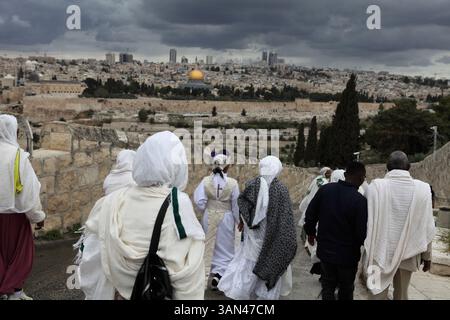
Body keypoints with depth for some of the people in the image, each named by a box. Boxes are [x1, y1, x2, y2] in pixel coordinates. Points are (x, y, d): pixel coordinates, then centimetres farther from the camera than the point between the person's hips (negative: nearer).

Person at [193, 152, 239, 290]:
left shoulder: (206, 181, -8)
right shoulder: (232, 183, -12)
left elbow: (199, 201, -10)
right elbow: (236, 205, -6)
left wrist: (206, 211, 9)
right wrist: (239, 221, 7)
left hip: (209, 217, 2)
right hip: (226, 217, -2)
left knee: (210, 247, 19)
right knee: (225, 248, 10)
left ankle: (213, 274, 31)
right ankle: (217, 275, -6)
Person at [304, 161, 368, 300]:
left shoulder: (324, 189, -9)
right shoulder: (360, 200, -24)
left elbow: (310, 214, 0)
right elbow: (362, 233, -21)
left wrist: (311, 232, 17)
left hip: (325, 250, 4)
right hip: (348, 255, -3)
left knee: (328, 287, 18)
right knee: (346, 290, 18)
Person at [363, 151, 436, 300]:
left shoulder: (376, 186, -14)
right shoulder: (422, 188, -9)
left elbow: (369, 222, -11)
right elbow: (427, 227, -4)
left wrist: (369, 252, 3)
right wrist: (427, 256, 10)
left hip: (381, 252, -2)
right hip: (408, 253, 2)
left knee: (378, 293, 11)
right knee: (401, 293, 20)